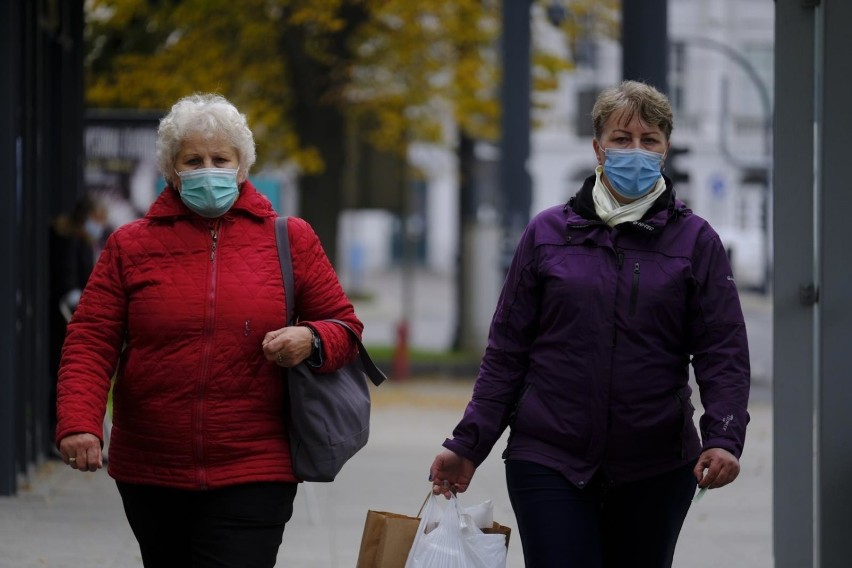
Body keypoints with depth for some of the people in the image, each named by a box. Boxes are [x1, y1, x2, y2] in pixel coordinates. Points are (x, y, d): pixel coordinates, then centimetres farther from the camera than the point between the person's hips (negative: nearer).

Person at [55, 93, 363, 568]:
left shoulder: (291, 239, 6)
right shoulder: (131, 245, 6)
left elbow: (345, 328, 10)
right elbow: (90, 342, 2)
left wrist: (310, 341, -13)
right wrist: (79, 422, -14)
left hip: (254, 477, -2)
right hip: (150, 476, 2)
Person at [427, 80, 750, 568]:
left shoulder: (695, 241, 4)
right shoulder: (549, 234, 5)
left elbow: (724, 354, -1)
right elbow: (506, 351, 8)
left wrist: (723, 439, -17)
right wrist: (468, 445, 3)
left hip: (656, 471, 1)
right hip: (549, 463, -1)